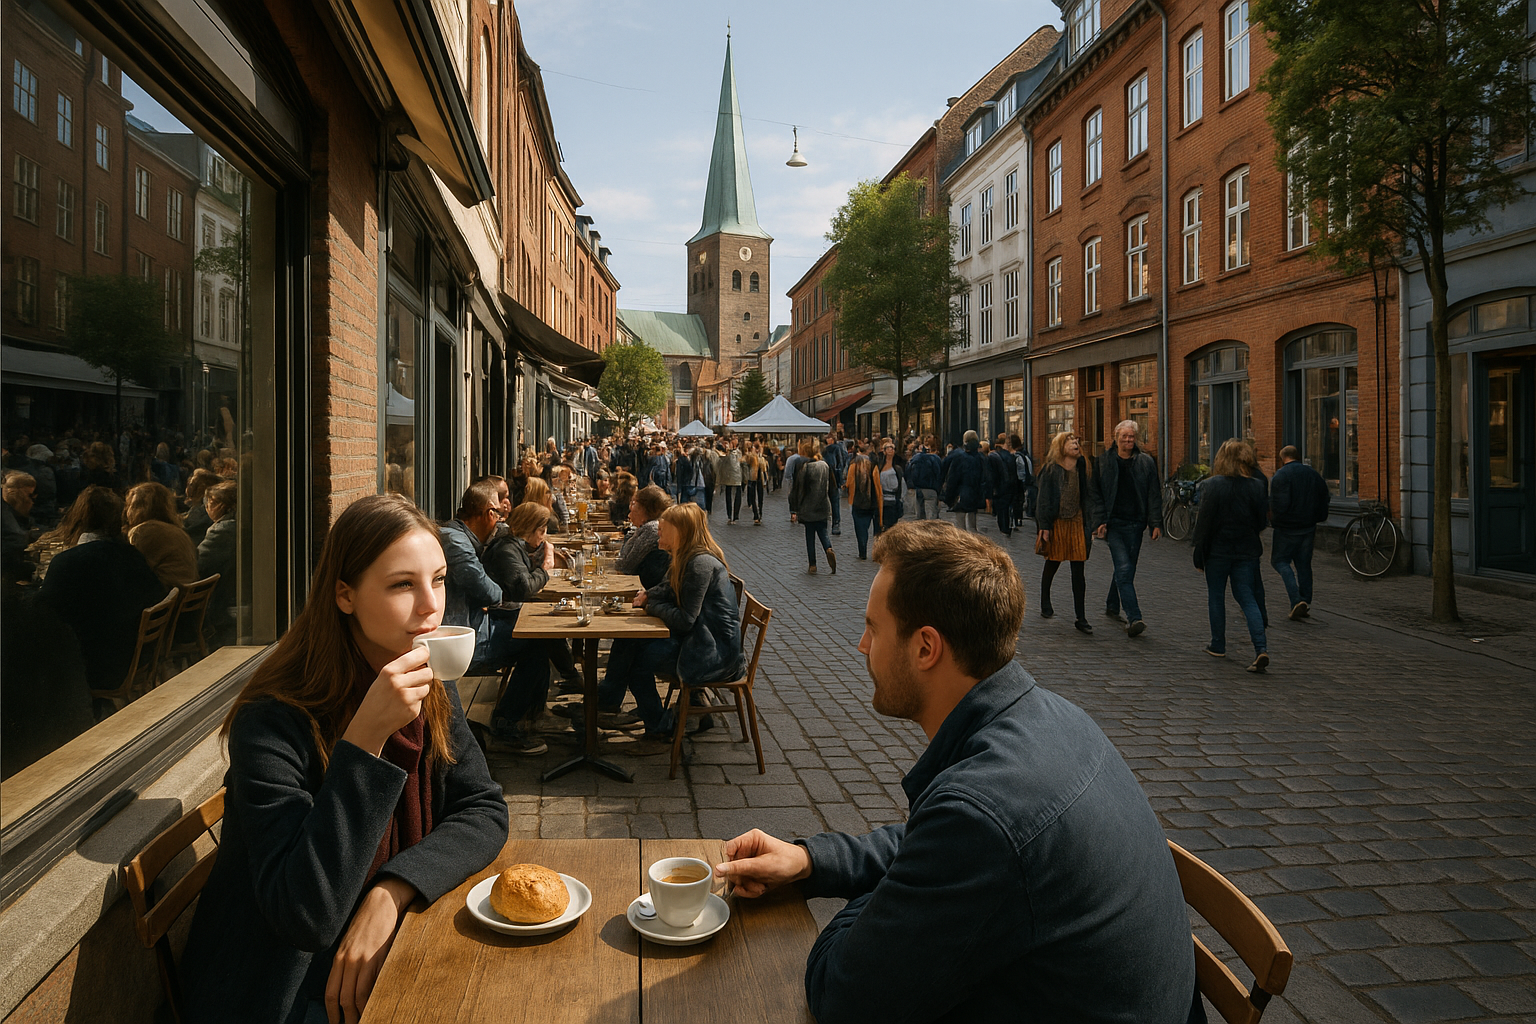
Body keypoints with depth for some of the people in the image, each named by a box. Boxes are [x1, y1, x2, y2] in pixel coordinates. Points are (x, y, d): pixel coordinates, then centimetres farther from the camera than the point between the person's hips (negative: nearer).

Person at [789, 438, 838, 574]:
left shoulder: (803, 467, -11)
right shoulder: (825, 466, 2)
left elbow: (796, 489, -11)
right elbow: (832, 487, 7)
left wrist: (793, 511, -7)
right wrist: (830, 506, 17)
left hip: (808, 508, -3)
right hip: (823, 507, 3)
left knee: (810, 535, 6)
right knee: (822, 532, 14)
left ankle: (812, 565, 6)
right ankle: (829, 549, -15)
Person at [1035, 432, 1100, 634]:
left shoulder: (1083, 468, 7)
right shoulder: (1051, 469, -4)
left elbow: (1090, 495, 10)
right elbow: (1044, 498, -6)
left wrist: (1091, 524, 5)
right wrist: (1044, 525, -11)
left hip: (1077, 521, 3)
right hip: (1057, 523, -2)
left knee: (1078, 571, -1)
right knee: (1052, 564, 12)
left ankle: (1081, 618, 2)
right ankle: (1045, 604, 36)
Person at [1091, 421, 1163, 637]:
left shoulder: (1146, 462, 5)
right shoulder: (1104, 462, 1)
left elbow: (1154, 495, 6)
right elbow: (1096, 494, 4)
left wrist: (1156, 523, 0)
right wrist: (1100, 520, -5)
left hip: (1136, 523, 3)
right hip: (1114, 523, -2)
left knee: (1126, 569, 11)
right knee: (1124, 568, -12)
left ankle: (1112, 605, 33)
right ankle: (1134, 618, -17)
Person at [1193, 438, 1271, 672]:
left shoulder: (1212, 486, -13)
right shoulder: (1256, 487, -1)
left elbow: (1204, 522, -12)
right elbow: (1262, 520, 5)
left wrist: (1199, 554, -6)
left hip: (1218, 550, -3)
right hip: (1247, 551, 3)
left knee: (1216, 596, 12)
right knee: (1247, 597, 7)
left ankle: (1218, 646, 21)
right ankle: (1261, 648, -9)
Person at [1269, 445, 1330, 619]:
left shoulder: (1280, 476, -13)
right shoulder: (1314, 474, 10)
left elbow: (1279, 505, -21)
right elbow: (1324, 501, 15)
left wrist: (1274, 521, -7)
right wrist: (1314, 520, 21)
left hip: (1287, 528, -6)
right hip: (1308, 528, 6)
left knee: (1280, 560, 3)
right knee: (1304, 564, 13)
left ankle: (1296, 600, -13)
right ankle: (1305, 604, 15)